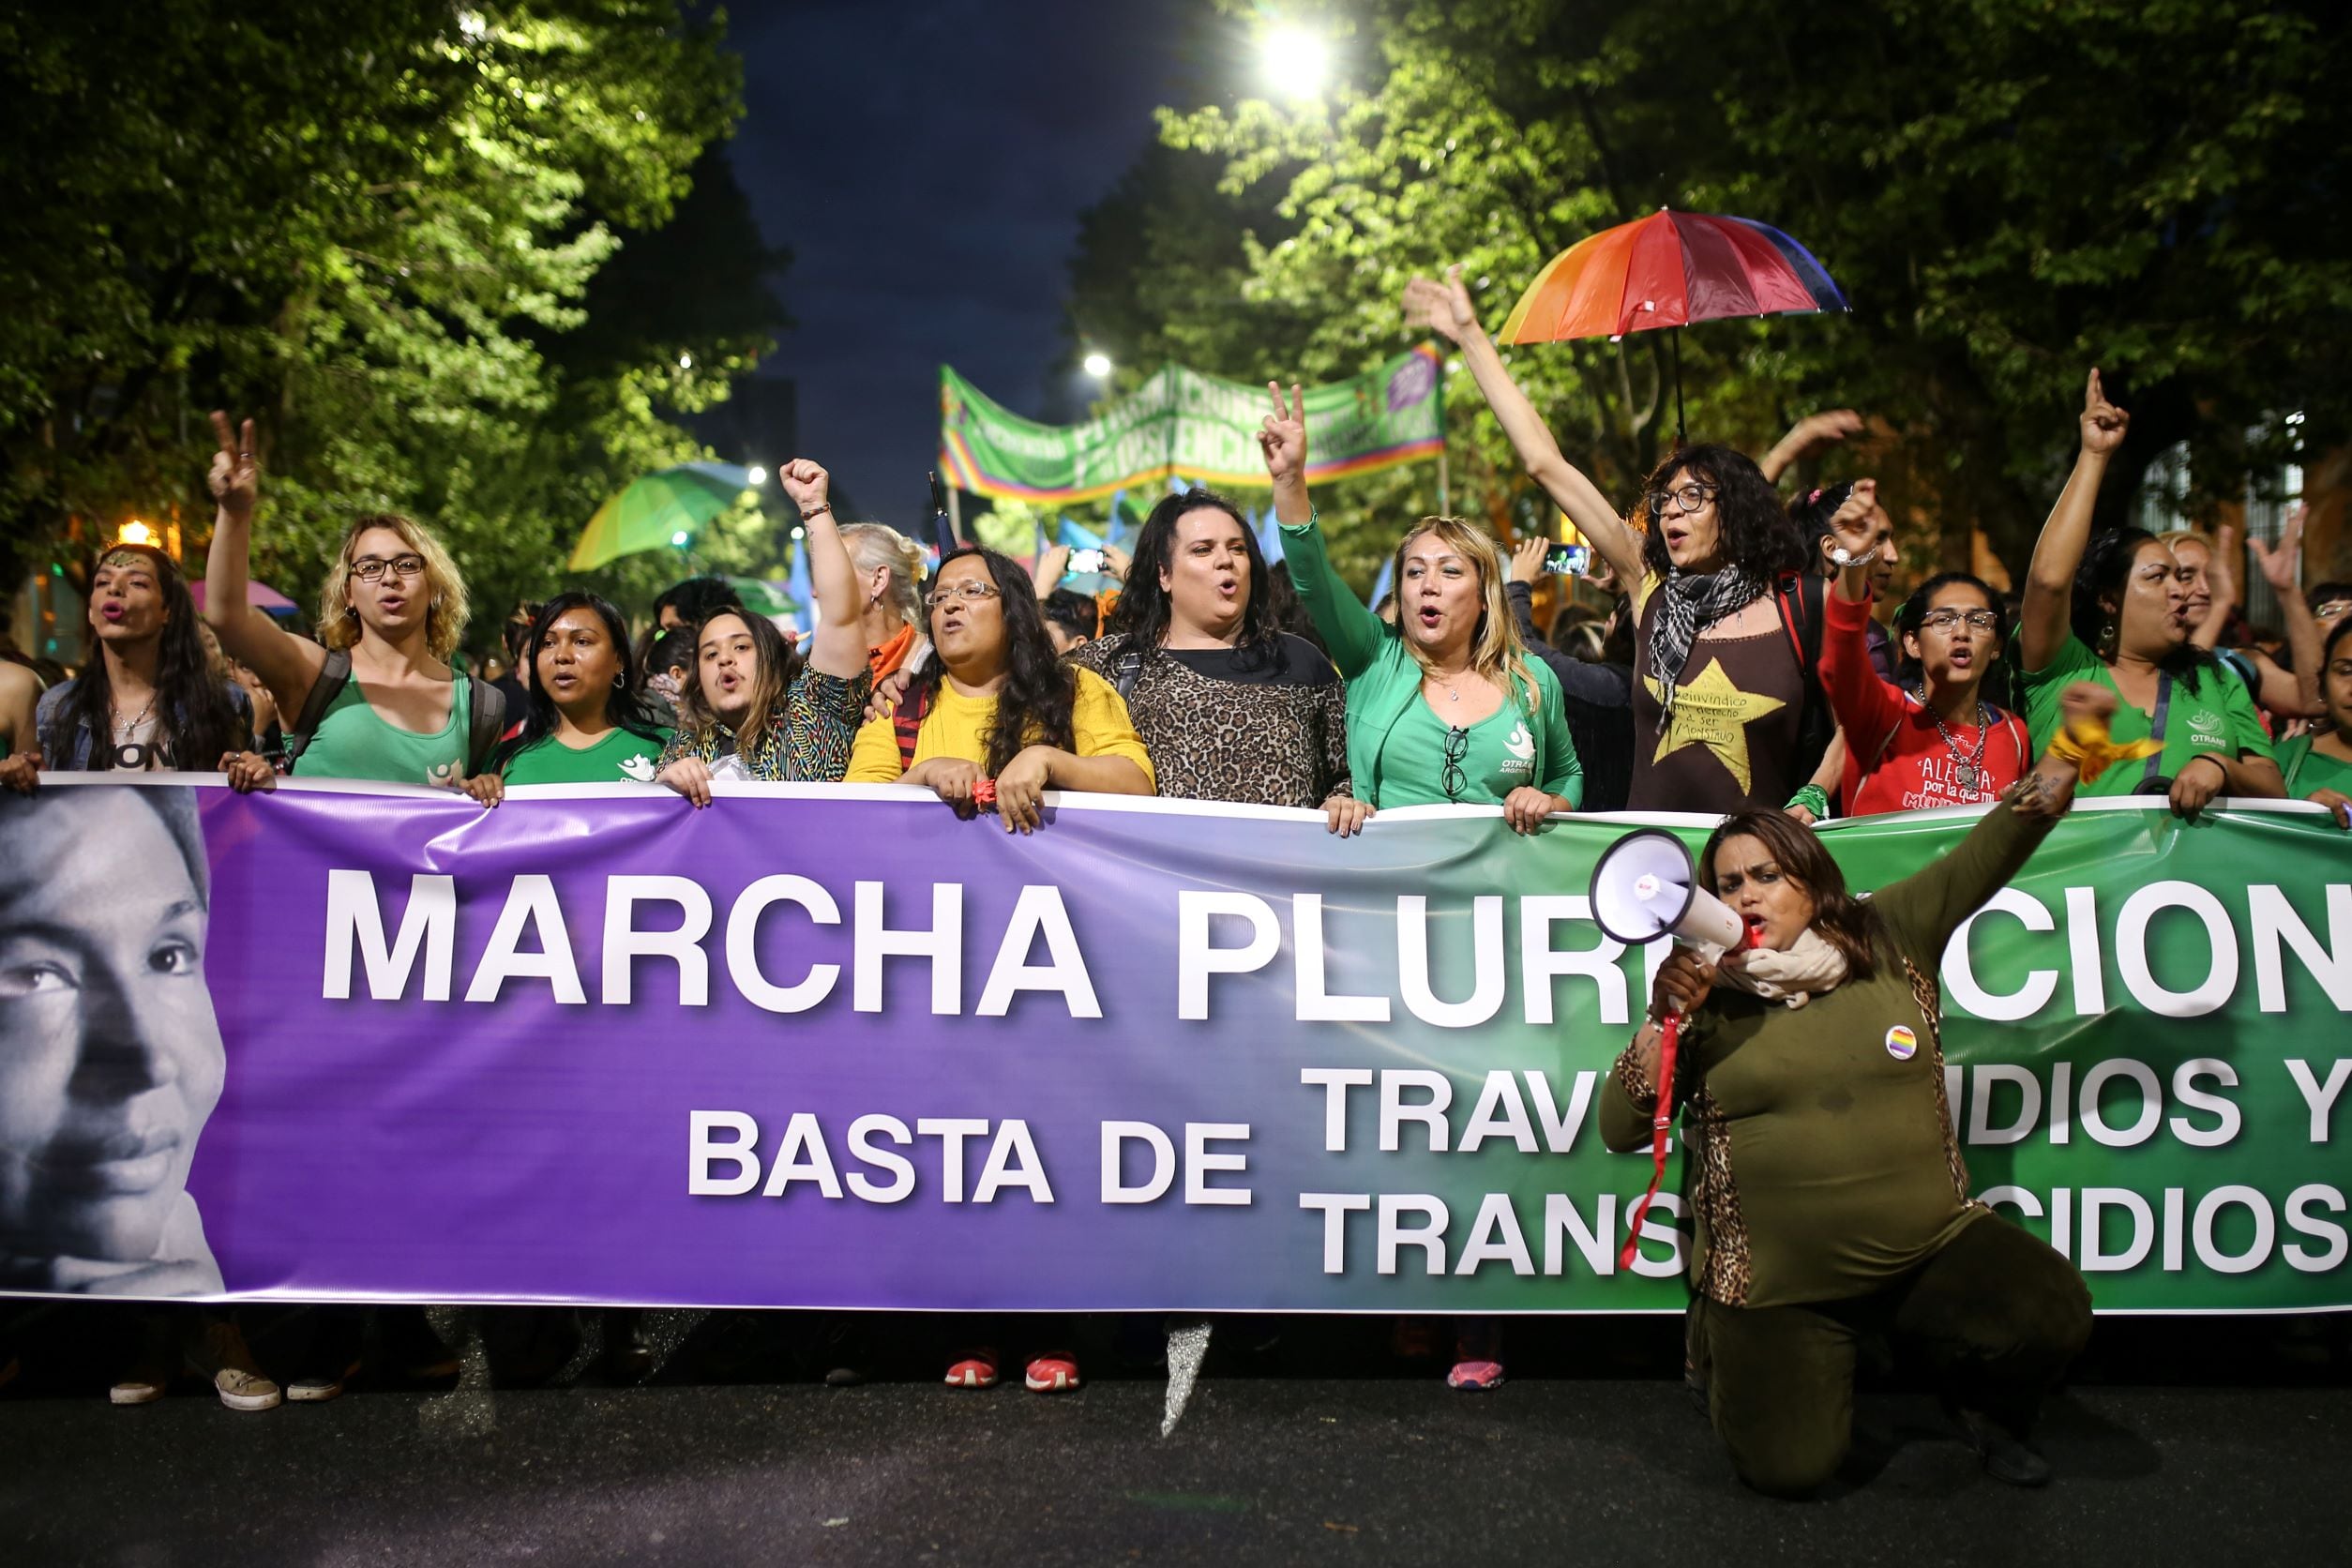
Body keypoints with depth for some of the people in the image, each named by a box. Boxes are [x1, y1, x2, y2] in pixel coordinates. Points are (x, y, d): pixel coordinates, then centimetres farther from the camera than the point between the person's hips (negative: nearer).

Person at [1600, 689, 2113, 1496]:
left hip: (1931, 1246, 1)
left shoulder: (1890, 939, 4)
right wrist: (1664, 1020, -17)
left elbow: (1989, 852, -2)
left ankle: (1984, 1404, 13)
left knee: (2051, 1316, -23)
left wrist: (2067, 751, -14)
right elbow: (1620, 1129, -6)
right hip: (1777, 1287, -1)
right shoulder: (1706, 994, -1)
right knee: (1789, 1467, -12)